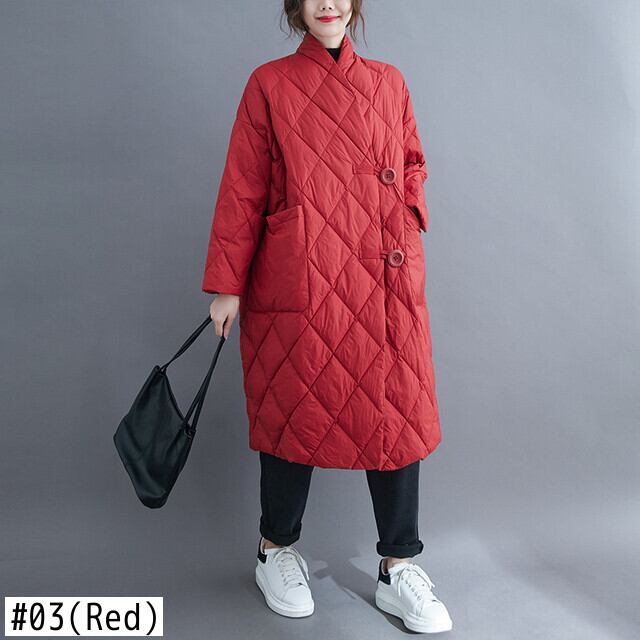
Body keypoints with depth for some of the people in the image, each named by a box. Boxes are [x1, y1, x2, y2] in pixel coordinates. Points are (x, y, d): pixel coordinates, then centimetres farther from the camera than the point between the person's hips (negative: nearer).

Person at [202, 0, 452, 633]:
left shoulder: (388, 82, 15)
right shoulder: (269, 84, 5)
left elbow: (413, 164, 25)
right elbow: (241, 189, 2)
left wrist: (409, 210, 3)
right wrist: (226, 284, -2)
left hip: (388, 283, 4)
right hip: (299, 283, -3)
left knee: (397, 412, 3)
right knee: (295, 409, 5)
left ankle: (398, 568, 18)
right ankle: (277, 550, 27)